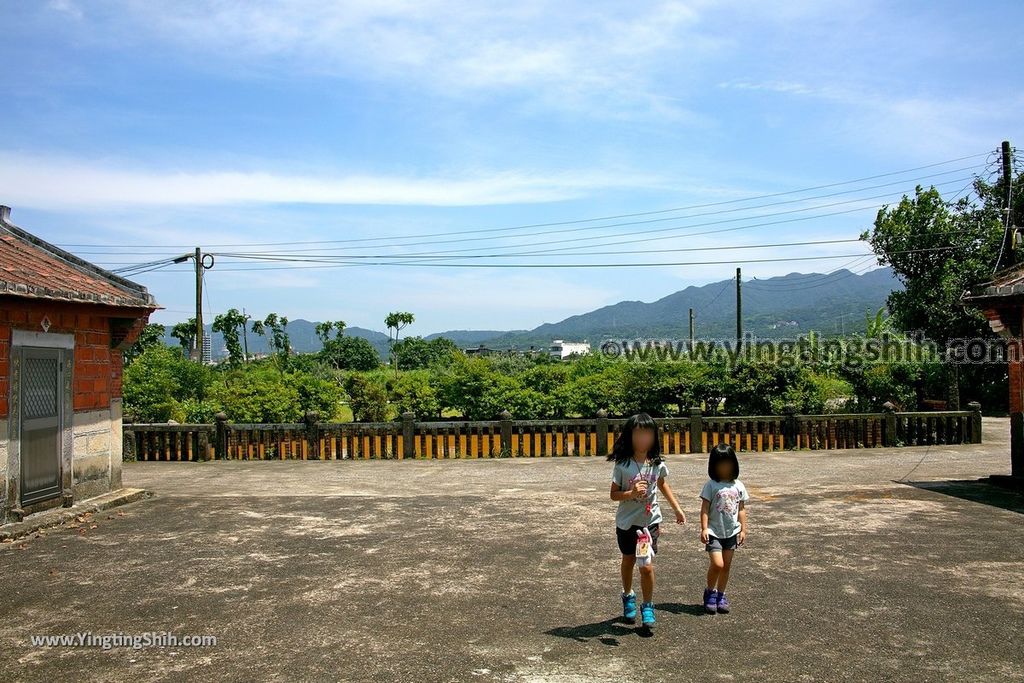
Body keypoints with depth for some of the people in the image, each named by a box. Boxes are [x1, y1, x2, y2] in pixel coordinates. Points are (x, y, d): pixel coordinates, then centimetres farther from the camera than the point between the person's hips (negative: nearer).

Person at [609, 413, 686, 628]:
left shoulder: (658, 464, -6)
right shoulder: (622, 465, -15)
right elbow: (614, 494, -10)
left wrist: (677, 508, 17)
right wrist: (631, 493, -28)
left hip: (650, 521, 1)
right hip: (626, 522, 0)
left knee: (647, 566, -7)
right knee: (628, 561, 18)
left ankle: (648, 606, 13)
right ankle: (628, 597, 42)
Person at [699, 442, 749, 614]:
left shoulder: (738, 485, 4)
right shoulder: (711, 485, -8)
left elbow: (741, 509, 9)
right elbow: (705, 509, -9)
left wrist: (743, 529, 5)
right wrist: (704, 529, -16)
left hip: (731, 532, 5)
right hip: (714, 532, -4)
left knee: (727, 565, 11)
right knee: (717, 564, -14)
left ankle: (720, 595, 26)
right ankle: (710, 592, 10)